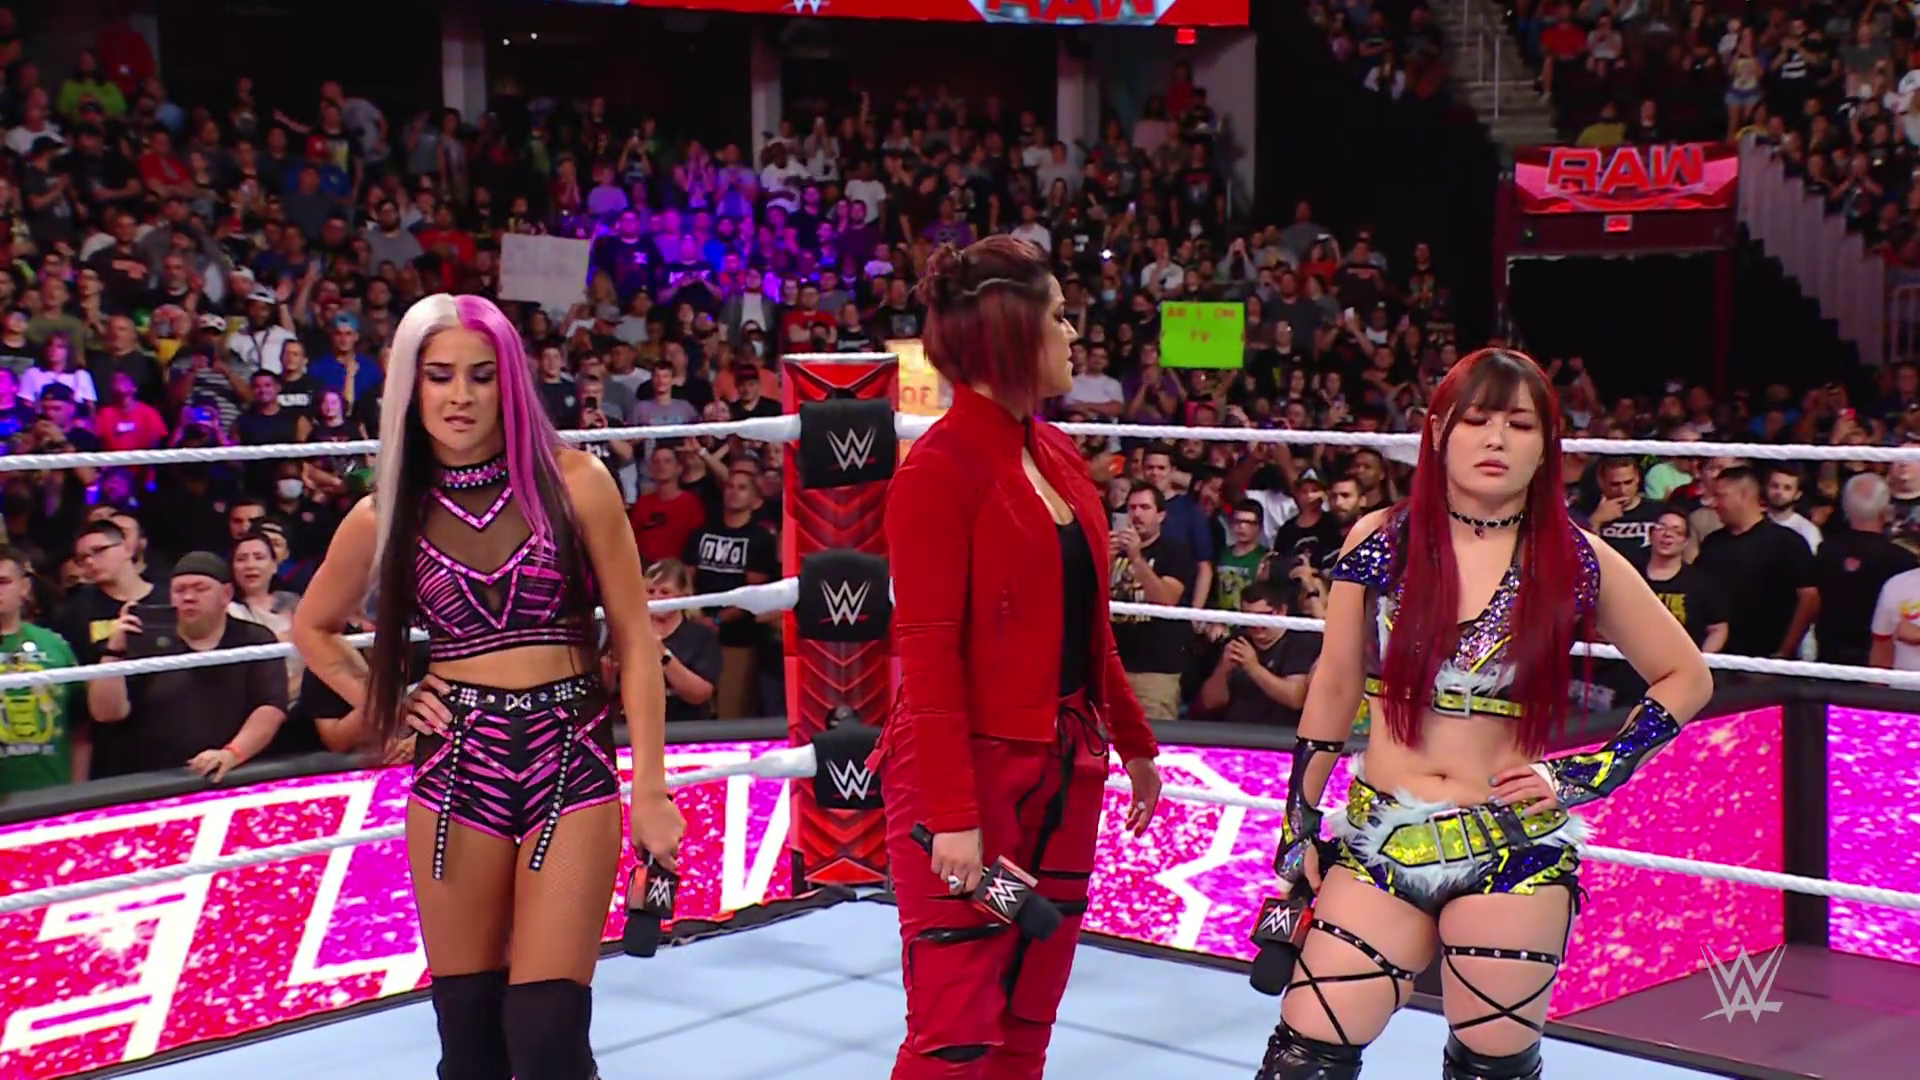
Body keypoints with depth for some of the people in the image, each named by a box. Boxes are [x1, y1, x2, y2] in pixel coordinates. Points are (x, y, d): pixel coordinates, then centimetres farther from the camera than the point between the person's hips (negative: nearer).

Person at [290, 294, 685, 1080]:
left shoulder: (573, 482, -1)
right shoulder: (385, 515, 5)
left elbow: (635, 638, 0)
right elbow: (313, 629, 23)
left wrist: (650, 787, -4)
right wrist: (382, 705, 7)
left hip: (572, 764, -2)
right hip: (454, 771, 2)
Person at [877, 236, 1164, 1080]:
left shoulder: (1057, 457, 10)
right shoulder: (941, 469, -13)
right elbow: (928, 654, -16)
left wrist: (1133, 744, 21)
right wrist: (953, 814, -20)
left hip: (1065, 768, 8)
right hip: (970, 768, -8)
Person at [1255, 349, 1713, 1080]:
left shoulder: (1577, 562, -2)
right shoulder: (1380, 541, 1)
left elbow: (1686, 678, 8)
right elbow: (1334, 689, 8)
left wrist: (1593, 773, -3)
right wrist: (1298, 823, 7)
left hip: (1515, 851, -1)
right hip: (1380, 843, 1)